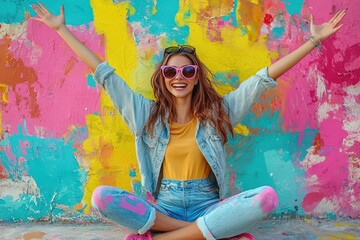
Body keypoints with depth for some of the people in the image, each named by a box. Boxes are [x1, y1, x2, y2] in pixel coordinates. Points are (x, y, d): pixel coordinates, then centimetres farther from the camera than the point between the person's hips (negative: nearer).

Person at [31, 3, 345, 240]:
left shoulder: (218, 111, 4)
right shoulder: (148, 114, 6)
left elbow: (265, 77, 2)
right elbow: (105, 75, 6)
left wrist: (313, 41, 0)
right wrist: (62, 29, 8)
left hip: (207, 206, 0)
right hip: (163, 207, 1)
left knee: (267, 196, -29)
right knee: (101, 196, -26)